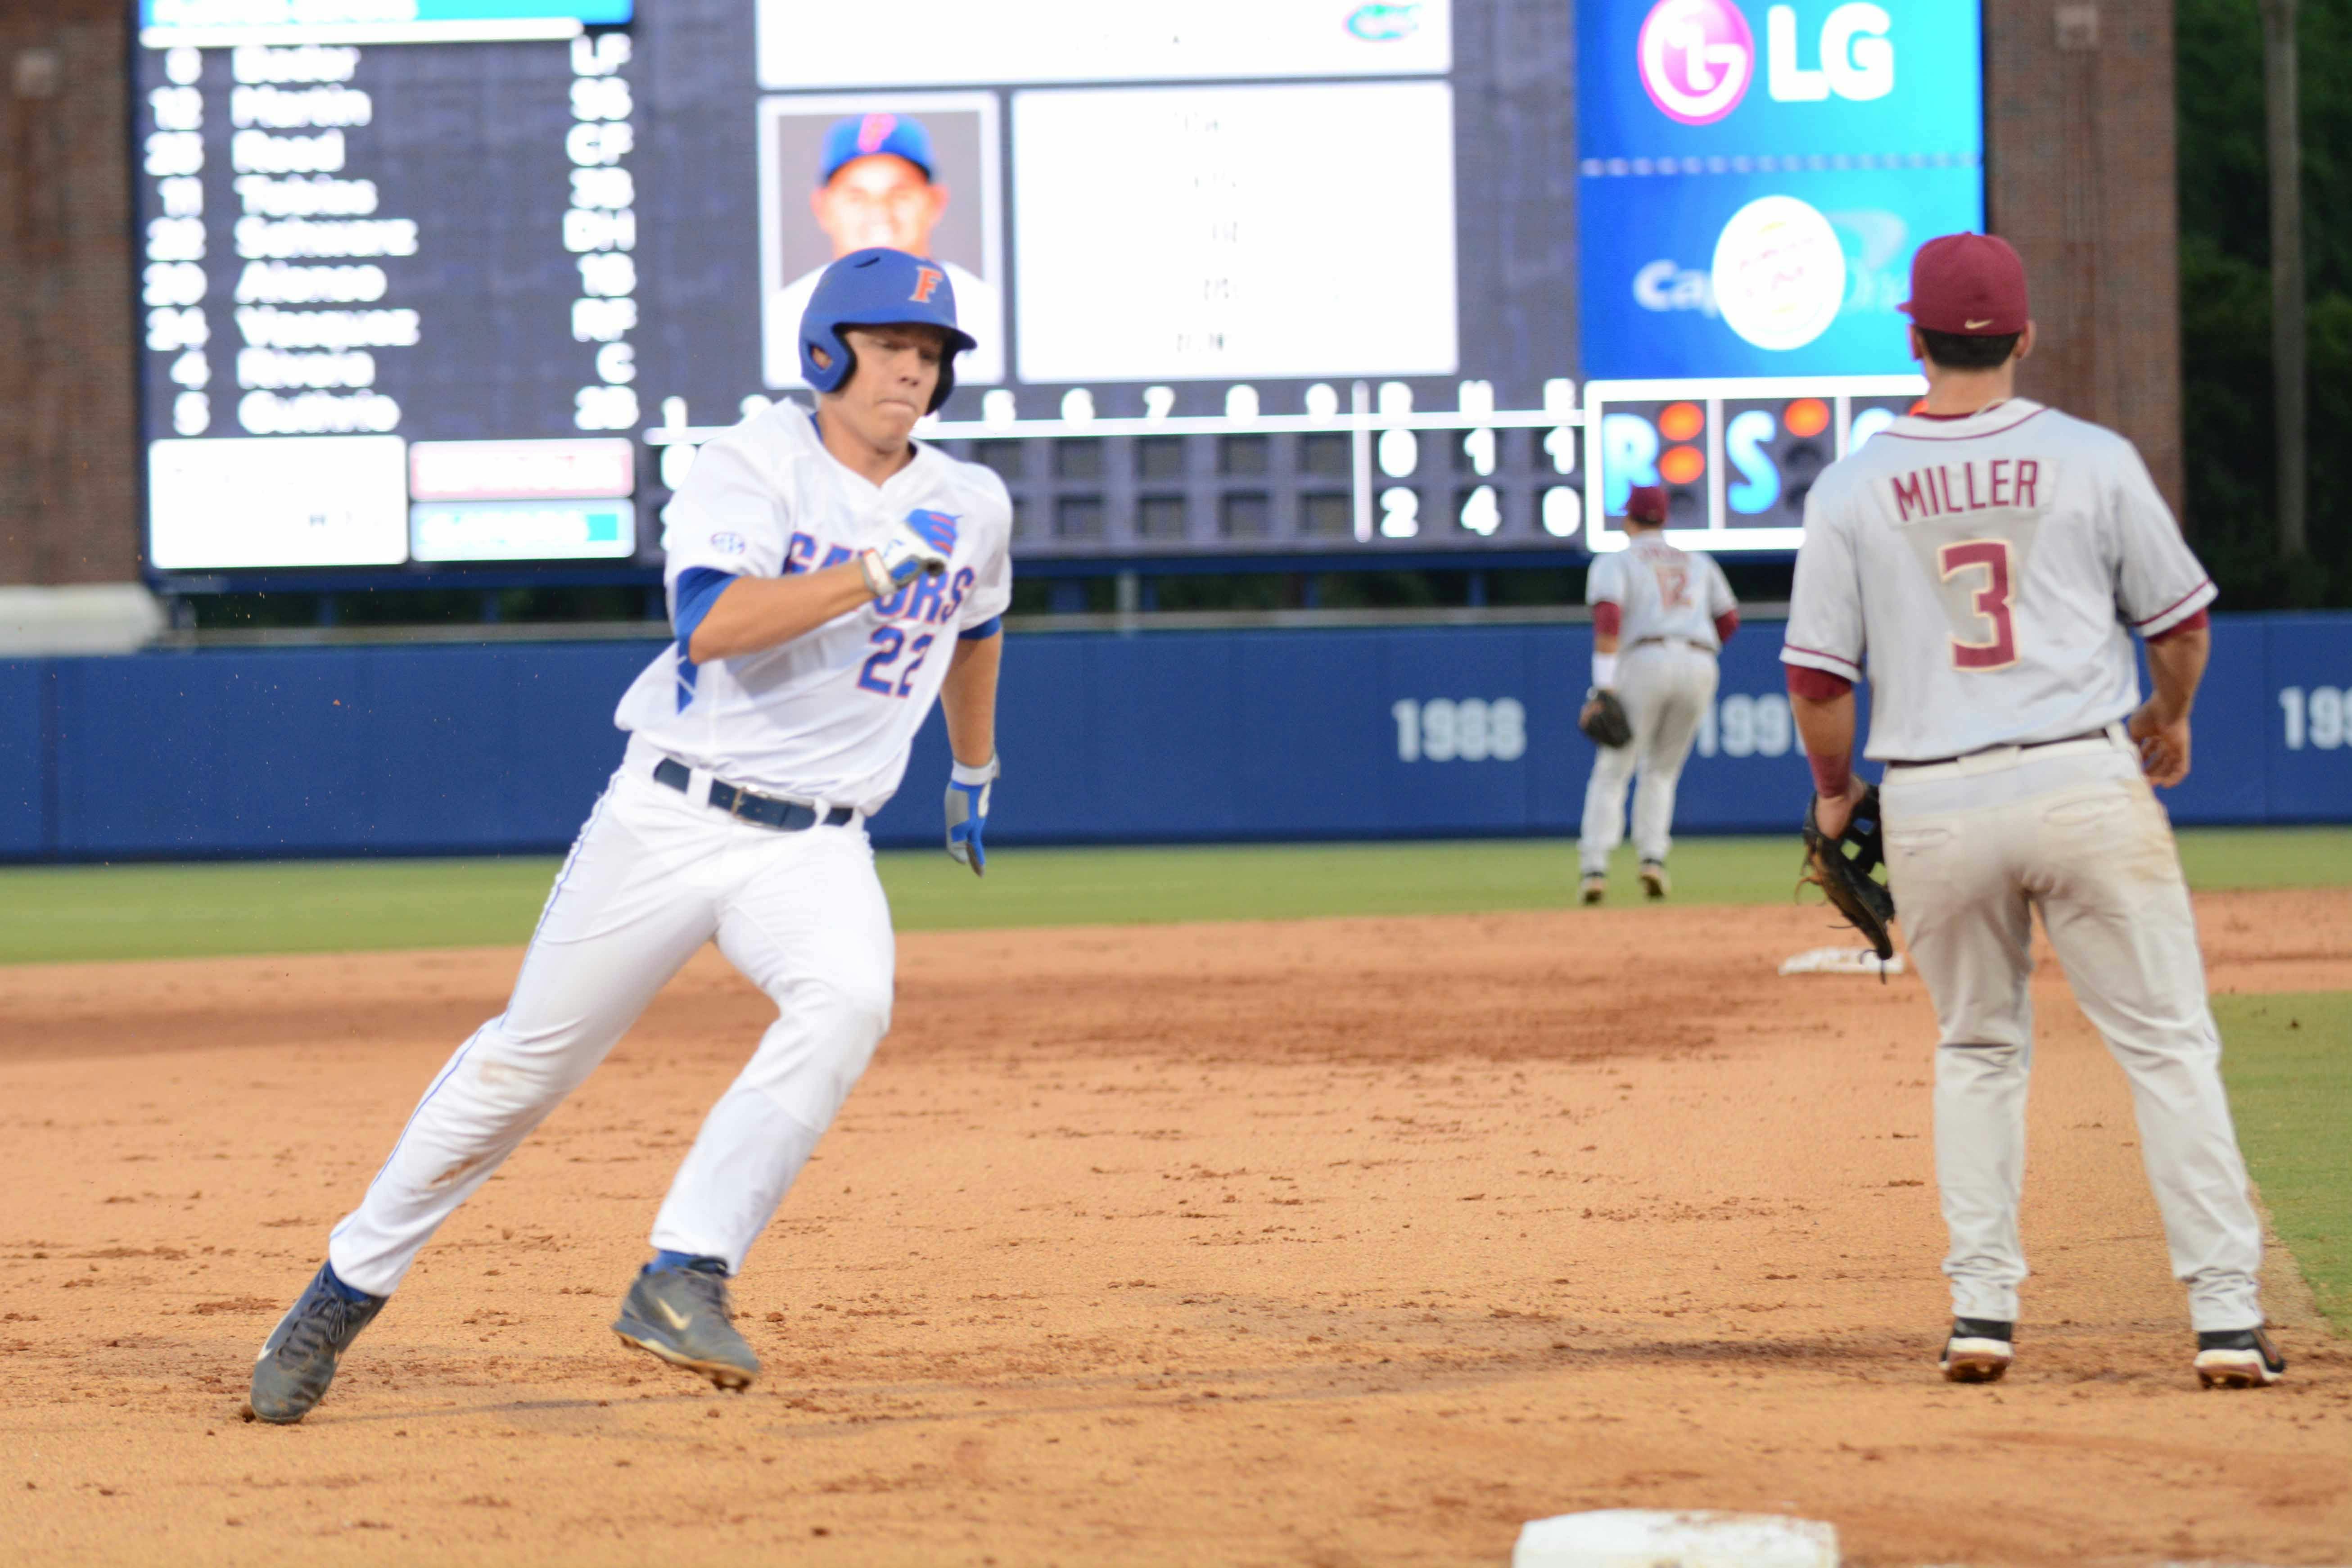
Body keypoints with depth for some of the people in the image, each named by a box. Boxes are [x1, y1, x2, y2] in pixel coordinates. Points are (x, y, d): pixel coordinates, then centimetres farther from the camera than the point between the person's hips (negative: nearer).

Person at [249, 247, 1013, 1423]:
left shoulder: (971, 506, 7)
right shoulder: (756, 463, -8)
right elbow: (712, 623, -26)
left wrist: (973, 773, 42)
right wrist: (879, 569, -31)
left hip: (815, 845, 3)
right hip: (669, 819, -3)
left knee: (847, 1001, -30)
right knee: (532, 1055, 3)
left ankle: (683, 1280, -32)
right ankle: (352, 1283, 21)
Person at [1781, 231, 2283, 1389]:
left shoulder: (1852, 489, 0)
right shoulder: (2092, 461, 0)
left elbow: (1817, 675, 2)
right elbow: (2181, 621, 8)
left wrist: (1834, 794, 19)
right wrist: (2169, 716, 29)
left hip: (1931, 806, 2)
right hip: (2086, 783, -1)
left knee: (1977, 1049, 19)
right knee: (2168, 1044, 4)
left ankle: (1982, 1307, 11)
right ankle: (2225, 1316, -2)